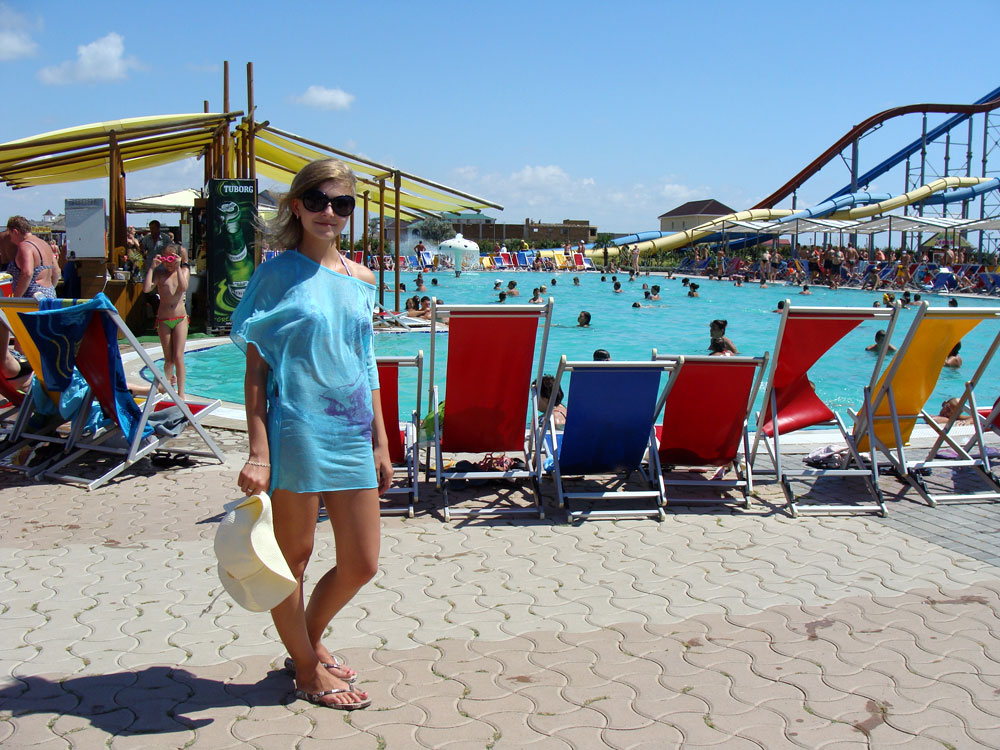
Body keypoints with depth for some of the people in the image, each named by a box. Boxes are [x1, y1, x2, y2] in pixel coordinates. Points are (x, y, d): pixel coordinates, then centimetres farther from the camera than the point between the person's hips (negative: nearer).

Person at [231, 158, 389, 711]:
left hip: (353, 433, 6)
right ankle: (307, 668, 27)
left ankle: (310, 639, 36)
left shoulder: (360, 279, 12)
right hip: (296, 430, -6)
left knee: (361, 564, 10)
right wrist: (257, 452, -13)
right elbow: (256, 366, -6)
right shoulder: (278, 273, -4)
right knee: (293, 557, 7)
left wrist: (380, 443, 15)